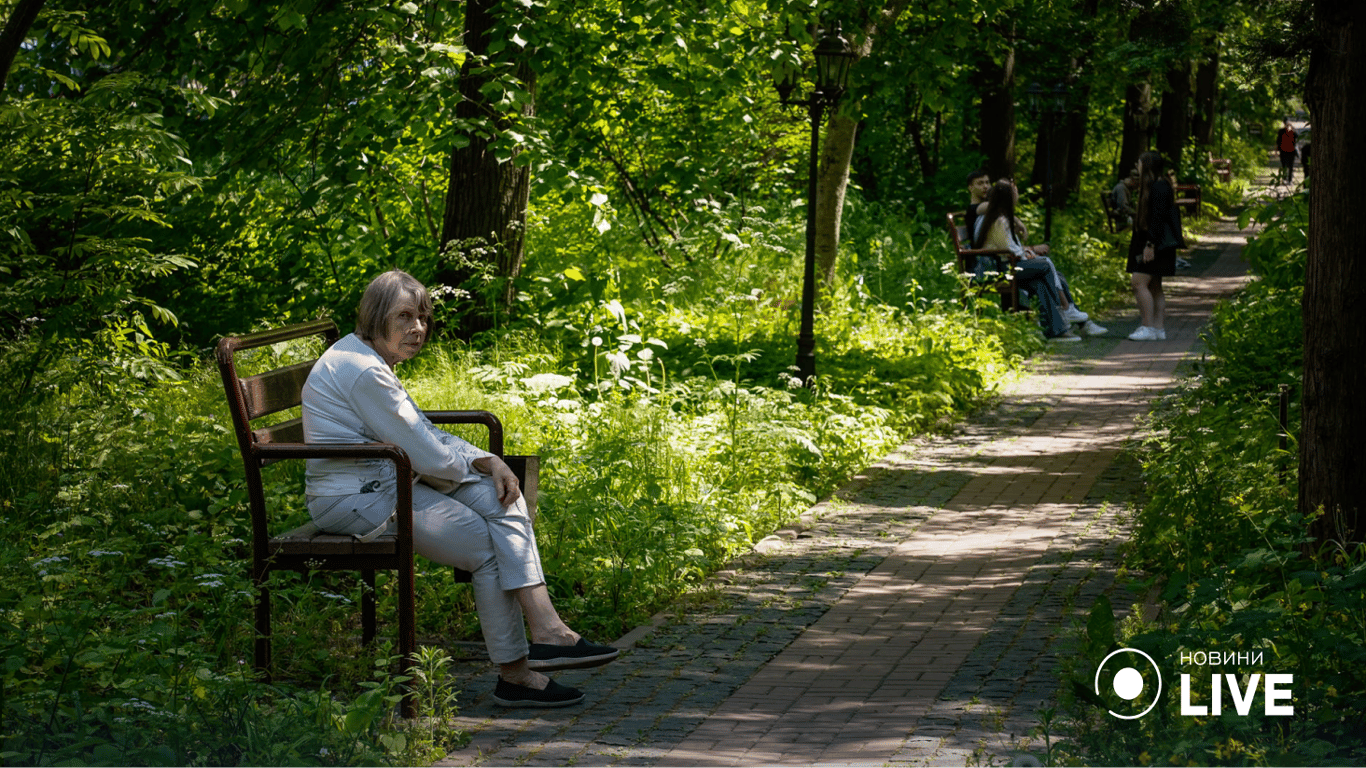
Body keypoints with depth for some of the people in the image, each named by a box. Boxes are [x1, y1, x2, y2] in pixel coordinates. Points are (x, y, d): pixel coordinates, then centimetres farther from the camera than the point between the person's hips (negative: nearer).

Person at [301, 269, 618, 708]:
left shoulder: (372, 362, 15)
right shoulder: (362, 370, -20)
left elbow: (427, 436, 16)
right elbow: (425, 455, -20)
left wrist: (489, 462, 0)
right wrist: (475, 464, 2)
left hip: (383, 485, 10)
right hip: (357, 500, -10)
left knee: (502, 499, -3)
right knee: (490, 547, -10)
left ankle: (547, 631, -13)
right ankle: (515, 675, 0)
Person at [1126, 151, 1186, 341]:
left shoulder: (1159, 187, -14)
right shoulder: (1154, 186, 17)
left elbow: (1158, 218, -21)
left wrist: (1150, 245, -24)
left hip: (1156, 244, -11)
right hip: (1151, 244, 11)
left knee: (1139, 282, -15)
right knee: (1154, 286, 10)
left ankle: (1148, 327, -15)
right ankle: (1159, 328, 11)